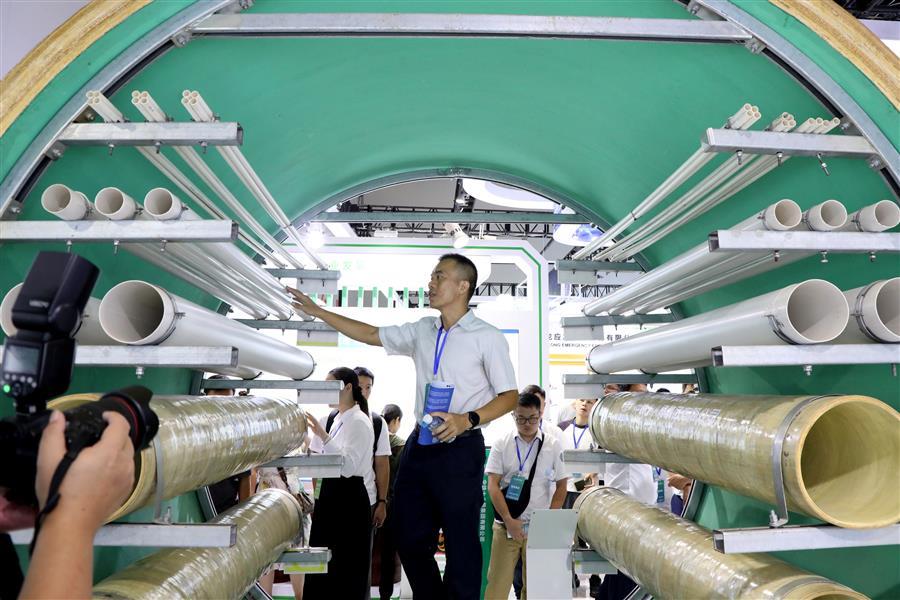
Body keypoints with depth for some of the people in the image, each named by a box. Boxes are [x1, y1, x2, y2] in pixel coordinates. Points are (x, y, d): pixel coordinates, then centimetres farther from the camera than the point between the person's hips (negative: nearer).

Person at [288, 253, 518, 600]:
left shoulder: (487, 337, -6)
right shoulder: (422, 330, 10)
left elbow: (509, 396, -6)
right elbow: (372, 335, 18)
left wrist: (467, 420, -22)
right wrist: (317, 312, 16)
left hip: (460, 449, -6)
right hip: (420, 444, 6)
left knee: (460, 542, 2)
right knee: (410, 538, 12)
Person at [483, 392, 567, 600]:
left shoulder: (553, 445, 3)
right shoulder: (501, 444, 0)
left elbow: (561, 485, 7)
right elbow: (493, 486, -3)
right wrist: (509, 520, -10)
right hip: (506, 525, -1)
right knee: (497, 583, -1)